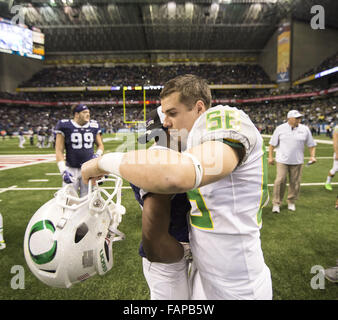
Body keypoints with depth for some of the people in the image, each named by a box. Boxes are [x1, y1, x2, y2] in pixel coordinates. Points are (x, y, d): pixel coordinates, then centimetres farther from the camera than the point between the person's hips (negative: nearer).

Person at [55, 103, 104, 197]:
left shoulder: (94, 126, 4)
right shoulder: (65, 126, -6)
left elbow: (100, 145, 17)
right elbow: (59, 150, -6)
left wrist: (97, 154, -4)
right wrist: (63, 171, -15)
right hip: (71, 170, -3)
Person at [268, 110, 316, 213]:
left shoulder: (305, 129, 4)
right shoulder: (280, 128, 0)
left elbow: (311, 145, 9)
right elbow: (272, 144, 4)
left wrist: (312, 156, -5)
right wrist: (270, 156, 0)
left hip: (297, 161, 2)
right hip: (282, 160, -2)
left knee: (295, 183, 6)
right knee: (280, 181, -8)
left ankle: (291, 202, 25)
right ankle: (276, 203, 4)